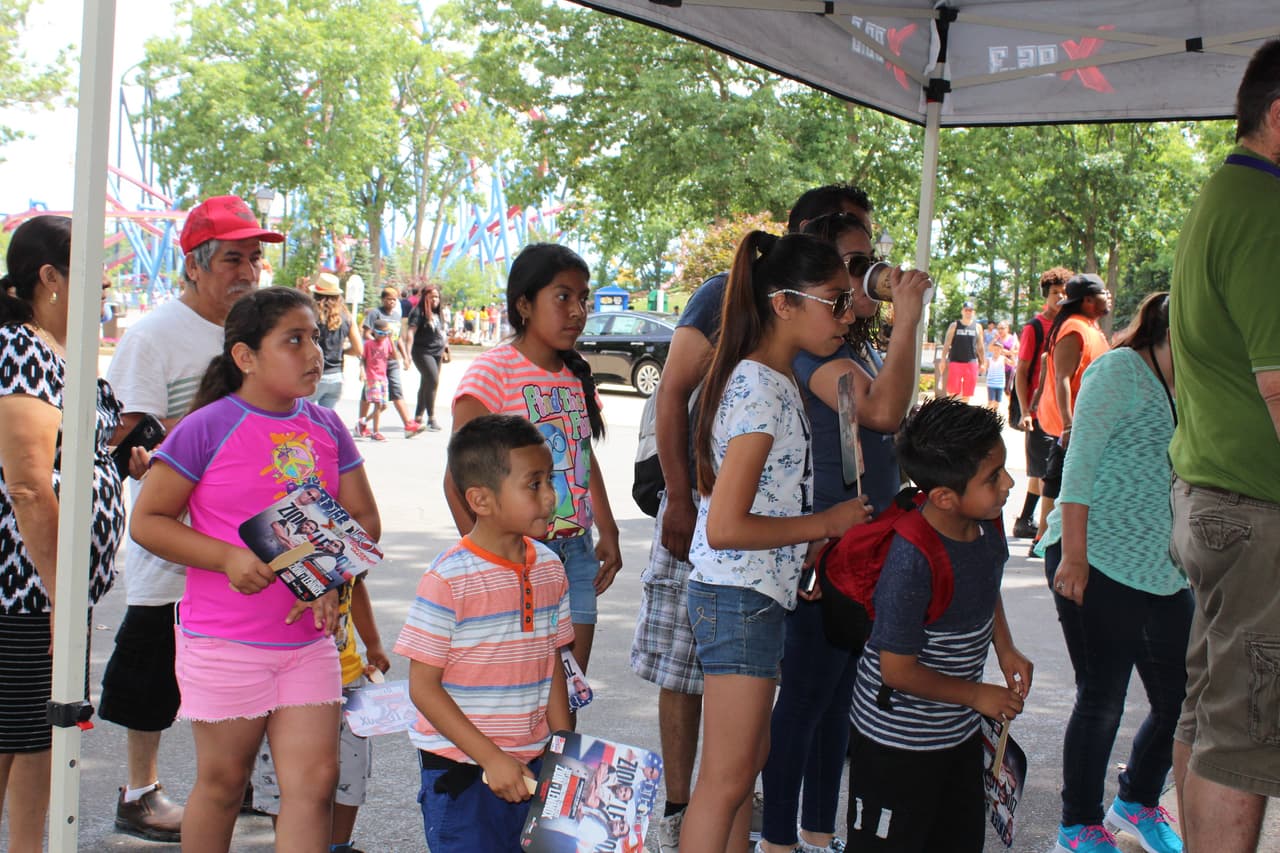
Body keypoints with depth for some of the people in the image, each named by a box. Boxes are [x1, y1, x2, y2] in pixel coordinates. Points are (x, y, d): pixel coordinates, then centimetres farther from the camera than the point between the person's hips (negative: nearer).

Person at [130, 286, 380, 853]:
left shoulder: (326, 428, 5)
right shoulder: (208, 428, -10)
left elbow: (364, 520, 10)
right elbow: (146, 521, -8)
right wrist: (228, 557, -20)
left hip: (308, 639, 4)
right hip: (224, 641, -4)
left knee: (315, 779, 0)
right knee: (223, 781, 9)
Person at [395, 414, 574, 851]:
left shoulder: (550, 569, 4)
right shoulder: (448, 580, -16)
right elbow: (423, 687, -14)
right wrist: (490, 758, -17)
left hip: (531, 766, 6)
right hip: (461, 770, -6)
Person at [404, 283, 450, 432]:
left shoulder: (439, 312, 15)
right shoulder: (419, 312, -8)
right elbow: (411, 332, -15)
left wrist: (444, 350, 23)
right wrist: (408, 353, -24)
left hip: (437, 352, 8)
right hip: (423, 351, -8)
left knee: (426, 383, 12)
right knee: (433, 380, -17)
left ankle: (418, 416, 21)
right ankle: (431, 417, -12)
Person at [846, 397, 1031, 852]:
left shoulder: (988, 526, -7)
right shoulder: (911, 562, -32)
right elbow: (898, 669, -26)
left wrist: (1005, 650, 2)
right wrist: (979, 696, -14)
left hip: (961, 730, 8)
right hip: (897, 744, -8)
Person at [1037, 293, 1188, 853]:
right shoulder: (1120, 371, -8)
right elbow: (1079, 464, -13)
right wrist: (1073, 554, -18)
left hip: (1165, 572, 7)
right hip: (1098, 561, -7)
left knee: (1181, 699, 9)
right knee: (1102, 701, 2)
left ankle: (1138, 801, 34)